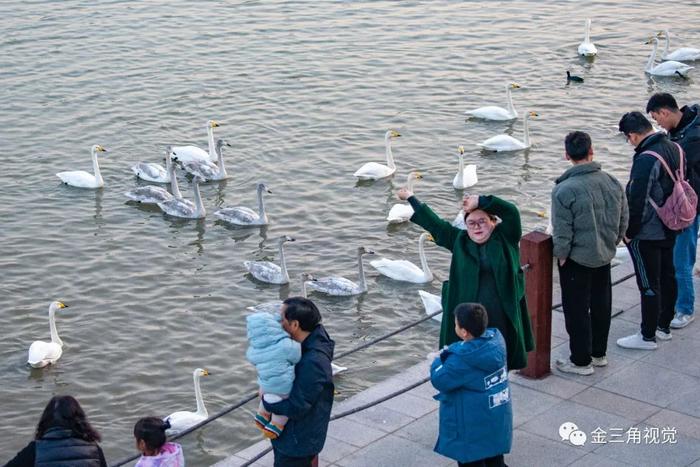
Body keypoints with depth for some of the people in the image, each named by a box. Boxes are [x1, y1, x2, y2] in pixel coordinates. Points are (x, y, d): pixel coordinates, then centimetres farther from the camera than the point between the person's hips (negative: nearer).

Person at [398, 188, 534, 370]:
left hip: (501, 318, -1)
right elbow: (433, 223, 14)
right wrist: (410, 198, 21)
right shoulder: (459, 241, 8)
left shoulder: (505, 239, 3)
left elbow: (511, 212, -12)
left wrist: (480, 201, -14)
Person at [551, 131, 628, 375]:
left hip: (577, 260, -6)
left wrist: (560, 255, -4)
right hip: (605, 256, 6)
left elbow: (562, 233, -19)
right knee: (601, 305, 19)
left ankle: (581, 361, 16)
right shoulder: (613, 182, -6)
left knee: (577, 310, 7)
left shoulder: (564, 190, -22)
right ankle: (599, 353, 33)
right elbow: (623, 222, 4)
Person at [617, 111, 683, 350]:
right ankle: (664, 326, 32)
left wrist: (629, 231, -12)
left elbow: (637, 201, -24)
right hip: (670, 230, 9)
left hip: (647, 235, -9)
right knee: (667, 277, 18)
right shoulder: (674, 149, 3)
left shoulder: (646, 159, -26)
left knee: (649, 285, 1)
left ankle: (647, 336, 10)